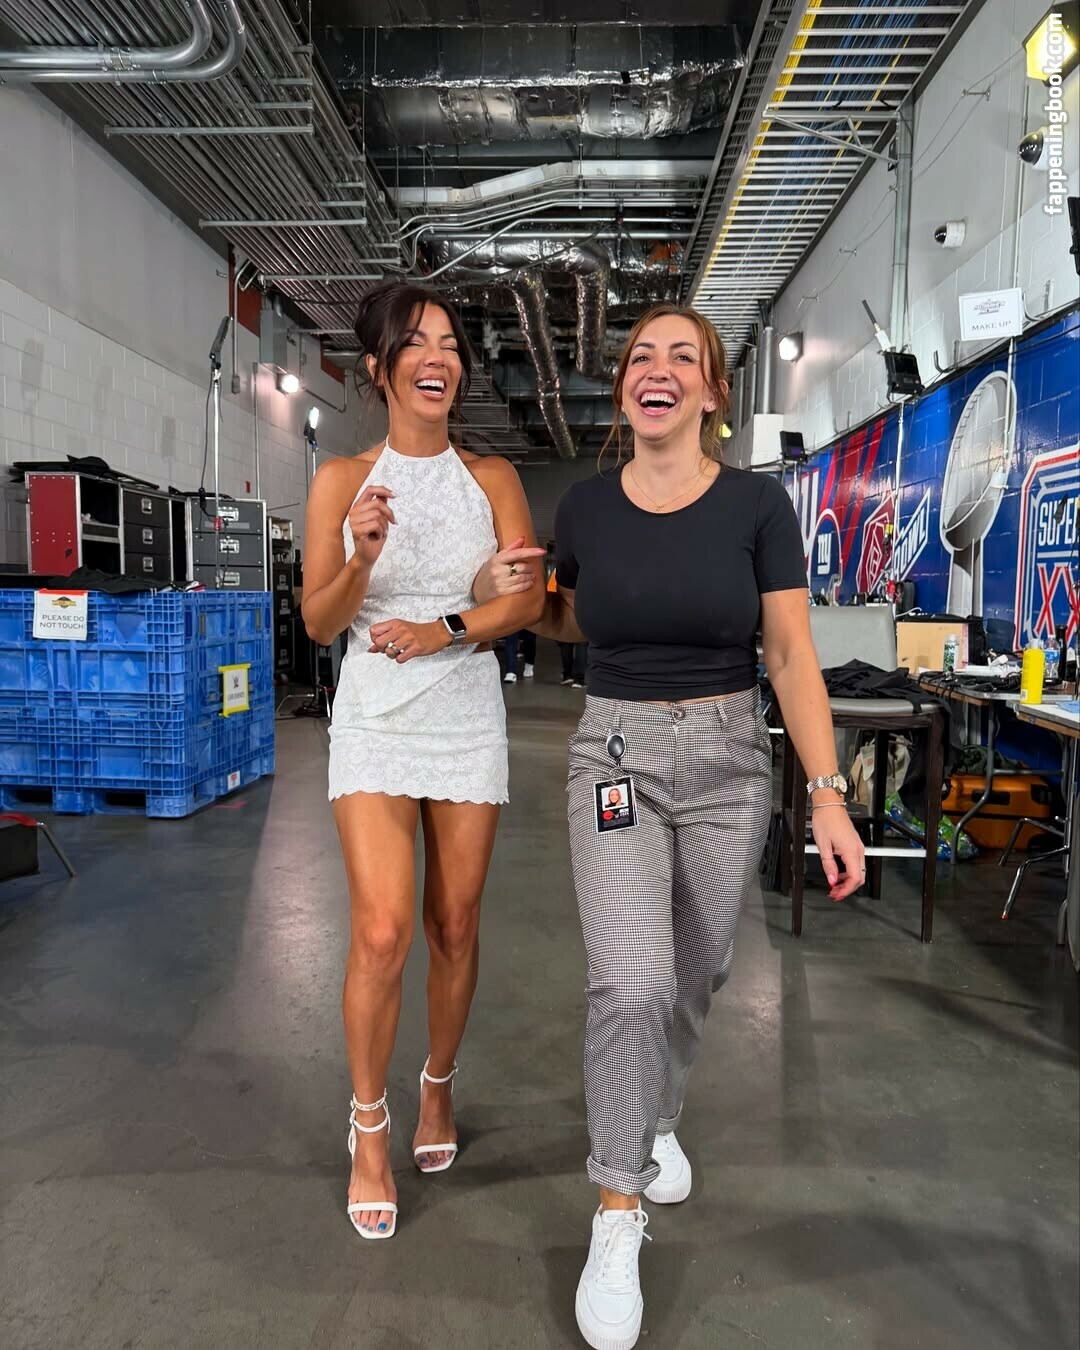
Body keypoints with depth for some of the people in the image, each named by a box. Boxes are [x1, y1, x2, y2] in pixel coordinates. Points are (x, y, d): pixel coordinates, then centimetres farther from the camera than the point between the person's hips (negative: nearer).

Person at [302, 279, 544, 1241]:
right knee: (382, 934, -10)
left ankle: (439, 1087, 34)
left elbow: (527, 598, 0)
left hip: (468, 719, 2)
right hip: (376, 719, -1)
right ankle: (370, 1127, 14)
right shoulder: (343, 479, 1)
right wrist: (363, 556, -19)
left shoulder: (492, 477, 5)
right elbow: (319, 623, -1)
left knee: (455, 928, 8)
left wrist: (444, 630, -15)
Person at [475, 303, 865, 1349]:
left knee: (696, 973, 15)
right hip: (616, 754, 0)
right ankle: (617, 1215, 8)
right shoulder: (584, 506, -1)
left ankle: (657, 1117, 46)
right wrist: (503, 591, -5)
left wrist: (828, 796, -10)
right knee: (632, 982, -13)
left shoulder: (756, 504, -5)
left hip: (729, 759, 1)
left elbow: (791, 656, -5)